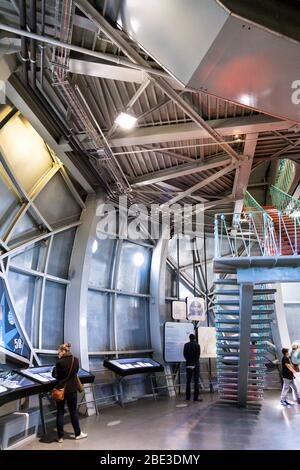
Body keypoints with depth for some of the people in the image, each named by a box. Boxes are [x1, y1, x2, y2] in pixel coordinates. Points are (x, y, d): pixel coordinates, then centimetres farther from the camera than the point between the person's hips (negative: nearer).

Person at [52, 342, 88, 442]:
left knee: (60, 413, 10)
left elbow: (54, 375, -9)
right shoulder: (76, 360, -8)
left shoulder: (60, 362, -18)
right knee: (73, 412, 15)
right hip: (72, 389, 3)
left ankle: (60, 437, 17)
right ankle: (78, 433, 25)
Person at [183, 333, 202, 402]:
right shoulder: (197, 345, -7)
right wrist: (194, 364, -1)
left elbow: (184, 354, -1)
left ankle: (188, 397, 12)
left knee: (188, 381, 10)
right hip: (196, 365, -3)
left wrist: (189, 362, 2)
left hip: (188, 365, 3)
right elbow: (198, 355, -9)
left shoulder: (186, 345, 1)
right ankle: (195, 397, 0)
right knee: (196, 381, 1)